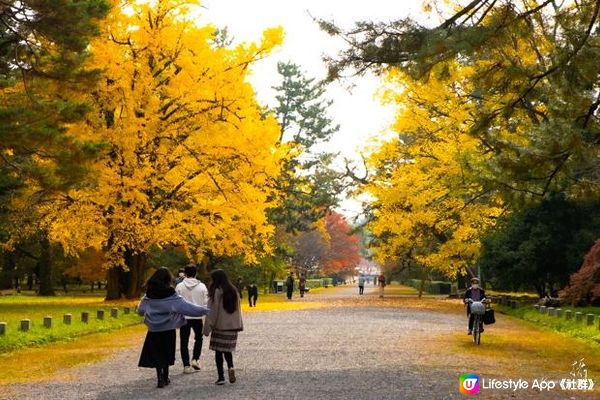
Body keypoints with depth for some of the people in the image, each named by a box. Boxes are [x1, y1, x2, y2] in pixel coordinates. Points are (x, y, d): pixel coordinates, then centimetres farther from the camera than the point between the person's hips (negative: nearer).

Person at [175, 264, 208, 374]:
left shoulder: (180, 286, -5)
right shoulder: (202, 286, -5)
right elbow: (206, 302, -3)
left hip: (184, 317, 0)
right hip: (197, 317, 0)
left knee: (184, 341, 7)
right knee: (198, 338, 22)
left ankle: (186, 365, 5)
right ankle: (195, 359, 6)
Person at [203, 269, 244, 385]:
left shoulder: (216, 292, -12)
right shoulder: (234, 291, 6)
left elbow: (212, 311, -12)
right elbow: (238, 309, 11)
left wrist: (207, 328, -7)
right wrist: (239, 325, 16)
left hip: (219, 326, -5)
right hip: (233, 326, 5)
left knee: (218, 351, 5)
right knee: (228, 350, 17)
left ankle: (221, 377, 6)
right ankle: (230, 367, -9)